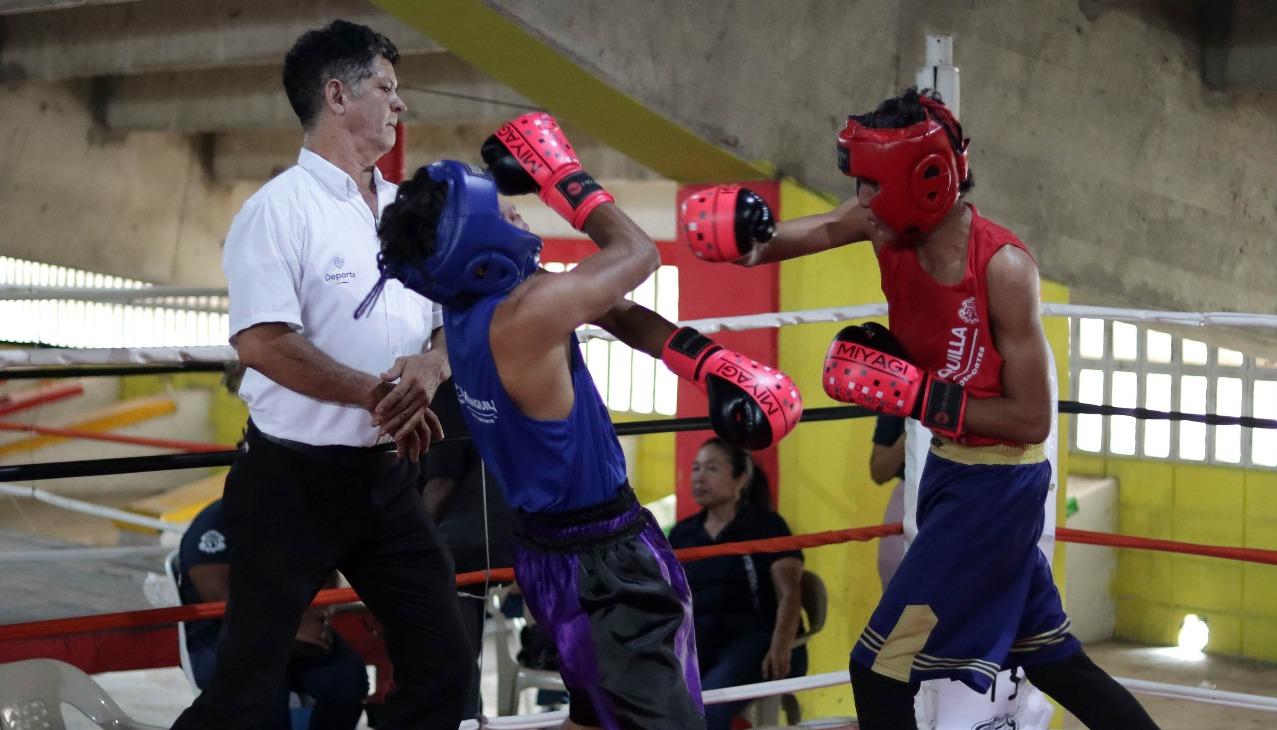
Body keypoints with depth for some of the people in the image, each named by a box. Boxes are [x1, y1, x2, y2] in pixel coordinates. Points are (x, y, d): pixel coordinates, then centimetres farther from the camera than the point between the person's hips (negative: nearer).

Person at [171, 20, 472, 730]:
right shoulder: (280, 209, -11)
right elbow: (262, 343, -21)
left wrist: (431, 367, -12)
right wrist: (377, 395, -22)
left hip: (385, 477, 7)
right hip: (292, 480, -6)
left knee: (445, 662, 8)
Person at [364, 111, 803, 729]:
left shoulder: (472, 296, -1)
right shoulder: (525, 314, -28)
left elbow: (618, 316, 5)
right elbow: (638, 255, -13)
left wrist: (710, 364, -4)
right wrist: (559, 173, -5)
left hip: (549, 544, 10)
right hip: (601, 559, -10)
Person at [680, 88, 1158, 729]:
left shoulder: (1003, 267, -25)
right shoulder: (895, 223, -6)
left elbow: (1032, 421, -23)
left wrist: (915, 394, -26)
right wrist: (750, 243, -40)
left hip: (996, 486, -8)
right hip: (950, 469, 8)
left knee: (879, 671, -5)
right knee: (1051, 659, 20)